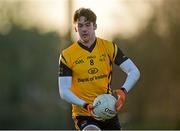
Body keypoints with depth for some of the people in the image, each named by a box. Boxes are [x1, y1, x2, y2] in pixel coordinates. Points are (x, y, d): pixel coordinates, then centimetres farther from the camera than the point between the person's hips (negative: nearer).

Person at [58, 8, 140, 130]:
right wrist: (85, 105, -23)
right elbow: (64, 91, -7)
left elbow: (134, 72, -5)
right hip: (83, 115, -3)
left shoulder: (109, 47, 0)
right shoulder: (67, 56, -4)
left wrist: (123, 91, -25)